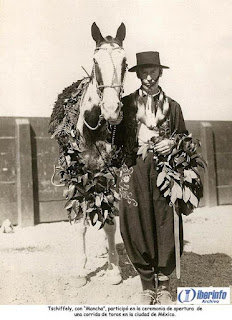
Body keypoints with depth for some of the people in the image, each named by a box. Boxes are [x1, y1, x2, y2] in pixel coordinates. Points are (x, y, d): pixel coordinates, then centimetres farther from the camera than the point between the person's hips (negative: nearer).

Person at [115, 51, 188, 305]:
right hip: (134, 171, 0)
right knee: (136, 226, 0)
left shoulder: (172, 106, 11)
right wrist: (118, 173, -2)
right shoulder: (126, 104, 8)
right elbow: (118, 139, 8)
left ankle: (163, 285, 19)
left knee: (166, 225, 1)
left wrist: (173, 143, -6)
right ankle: (148, 285, 18)